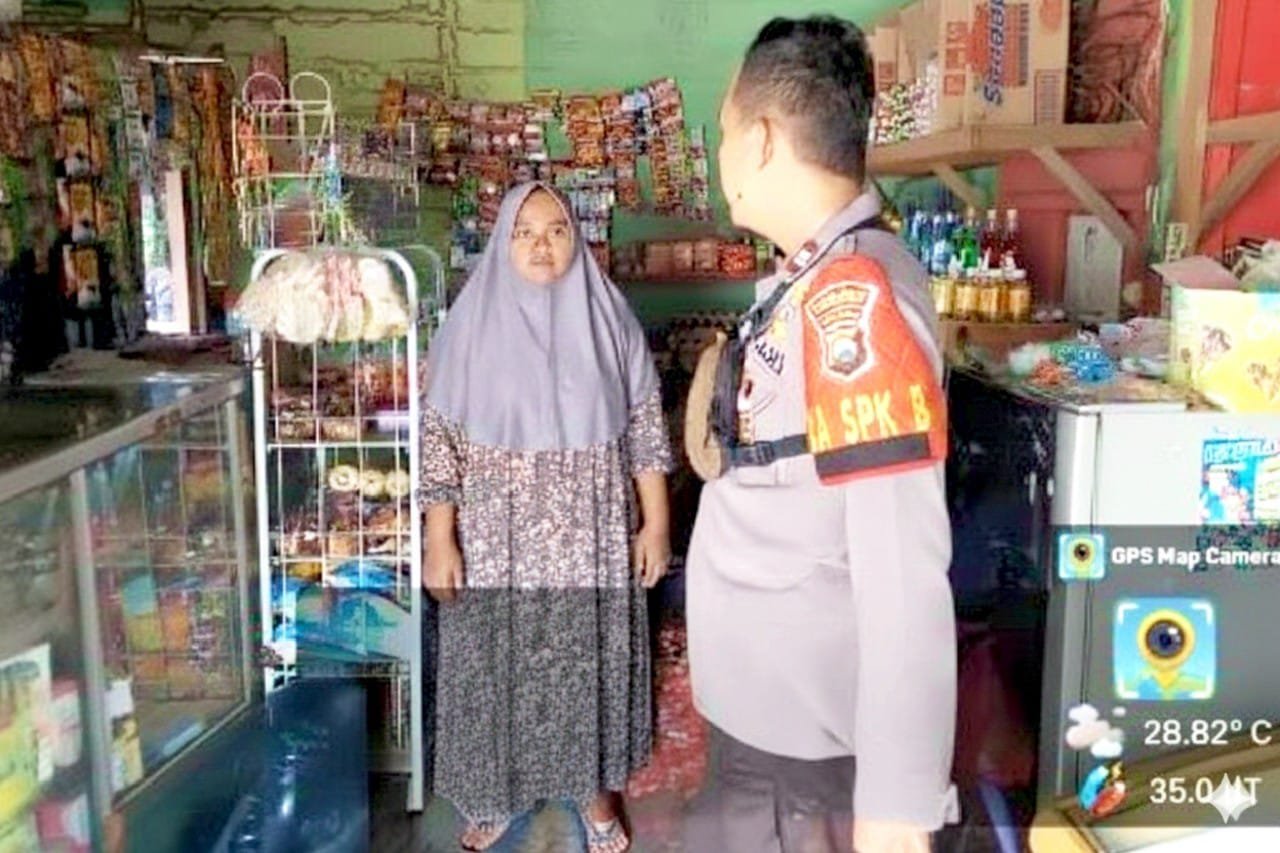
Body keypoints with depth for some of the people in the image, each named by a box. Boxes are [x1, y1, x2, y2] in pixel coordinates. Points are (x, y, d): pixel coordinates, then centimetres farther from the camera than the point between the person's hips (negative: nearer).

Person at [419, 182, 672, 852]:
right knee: (498, 664, 9)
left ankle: (597, 786, 33)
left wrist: (656, 523, -1)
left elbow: (644, 425, 2)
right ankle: (496, 792, 31)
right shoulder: (472, 322, -4)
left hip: (591, 536, 1)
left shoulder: (608, 318, -1)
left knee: (590, 661, 12)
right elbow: (440, 436, -5)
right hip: (497, 538, 0)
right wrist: (438, 540, -9)